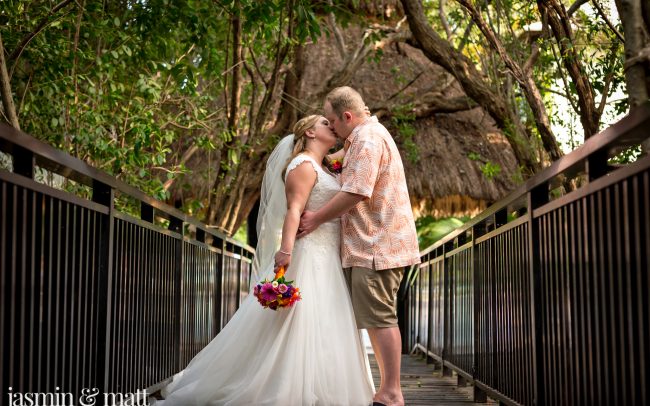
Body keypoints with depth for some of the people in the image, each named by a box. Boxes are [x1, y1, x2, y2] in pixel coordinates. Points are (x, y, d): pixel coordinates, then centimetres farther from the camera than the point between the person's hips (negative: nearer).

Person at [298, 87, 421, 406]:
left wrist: (317, 218, -12)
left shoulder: (368, 140, -13)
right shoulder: (369, 135, 22)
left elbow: (355, 192, -20)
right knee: (378, 319, 12)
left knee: (379, 318, -9)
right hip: (373, 244, 11)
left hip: (376, 245, -11)